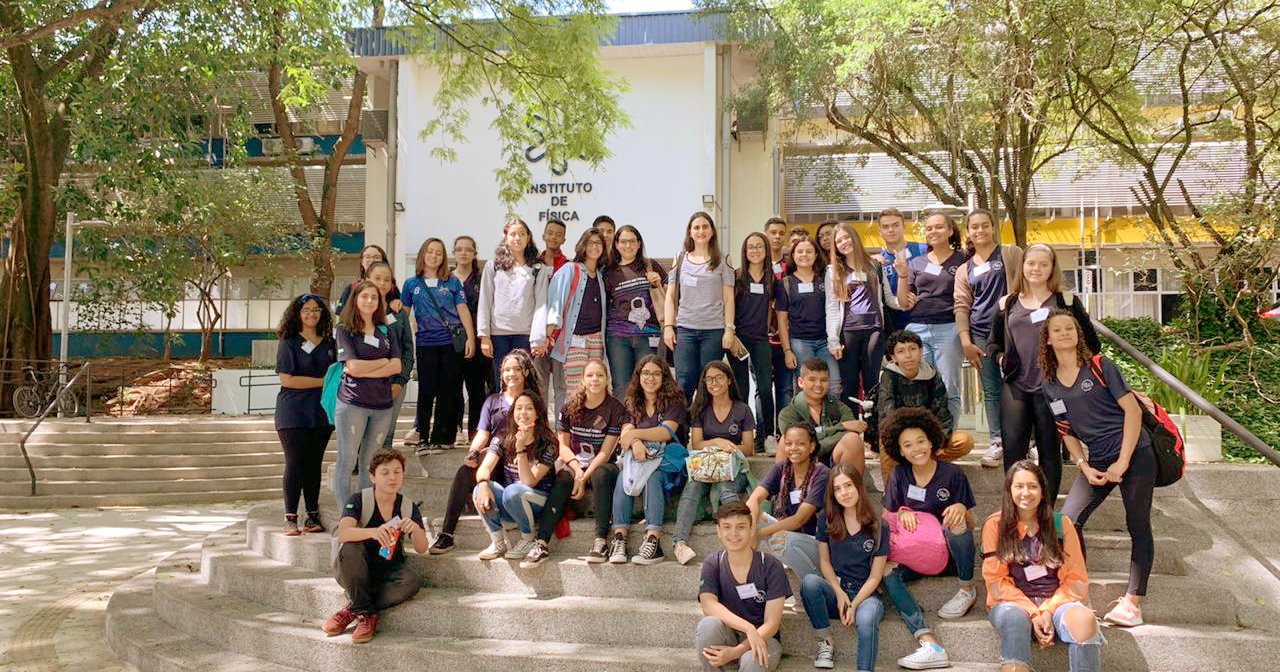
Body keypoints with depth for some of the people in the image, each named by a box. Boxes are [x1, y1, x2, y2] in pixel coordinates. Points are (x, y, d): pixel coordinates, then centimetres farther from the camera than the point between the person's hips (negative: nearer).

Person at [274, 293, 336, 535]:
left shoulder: (329, 344, 13)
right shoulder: (288, 343, -2)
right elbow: (286, 379, -10)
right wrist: (323, 382, -11)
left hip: (321, 413, 4)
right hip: (293, 413, -4)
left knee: (314, 463, 6)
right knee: (295, 463, -6)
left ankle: (313, 515, 11)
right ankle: (290, 517, -1)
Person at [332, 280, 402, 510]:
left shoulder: (385, 332, 13)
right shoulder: (344, 330, 1)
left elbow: (397, 366, 0)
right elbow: (353, 366, -11)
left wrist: (365, 371, -10)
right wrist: (384, 362, -1)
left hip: (382, 404, 4)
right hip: (352, 403, -4)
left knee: (370, 464, 9)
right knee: (347, 462, 0)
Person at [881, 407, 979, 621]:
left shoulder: (952, 474, -9)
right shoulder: (899, 475, -2)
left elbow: (970, 524, -7)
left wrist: (961, 508, -29)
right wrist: (902, 513, -17)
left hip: (949, 550, -1)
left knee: (956, 525, -34)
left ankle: (967, 590, -13)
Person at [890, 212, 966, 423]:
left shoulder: (962, 261, 5)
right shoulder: (916, 263, 15)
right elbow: (903, 304, 13)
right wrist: (903, 275, -1)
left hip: (948, 329, -3)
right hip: (917, 329, 3)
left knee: (948, 389, -1)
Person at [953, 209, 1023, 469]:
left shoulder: (1011, 254, 6)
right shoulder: (964, 270, 15)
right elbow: (961, 307, 11)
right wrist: (966, 342, 1)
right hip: (981, 335, 3)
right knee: (991, 391, 5)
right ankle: (998, 443, 10)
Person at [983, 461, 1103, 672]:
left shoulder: (1061, 524, 8)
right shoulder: (995, 525, 3)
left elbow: (1076, 578, 5)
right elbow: (996, 580, -1)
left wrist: (1049, 610, -11)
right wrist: (1033, 613, -13)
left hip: (1056, 600, 2)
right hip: (1012, 603, -1)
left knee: (1085, 620, -33)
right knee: (1015, 619, -38)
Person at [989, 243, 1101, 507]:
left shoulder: (1066, 300, 5)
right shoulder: (1007, 303, 13)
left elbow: (1090, 341, 8)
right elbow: (994, 343, 21)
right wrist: (1000, 358, 3)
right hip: (1015, 385, 2)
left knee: (1050, 451, 4)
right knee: (1013, 449, -3)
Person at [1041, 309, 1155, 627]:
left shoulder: (1099, 367, -7)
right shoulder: (1049, 386, 5)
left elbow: (1133, 409, -10)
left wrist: (1123, 461, -14)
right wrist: (1084, 466, -3)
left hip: (1134, 453, -4)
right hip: (1097, 460, 4)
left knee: (1138, 527, 3)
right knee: (1068, 520, -10)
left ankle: (1133, 602, 12)